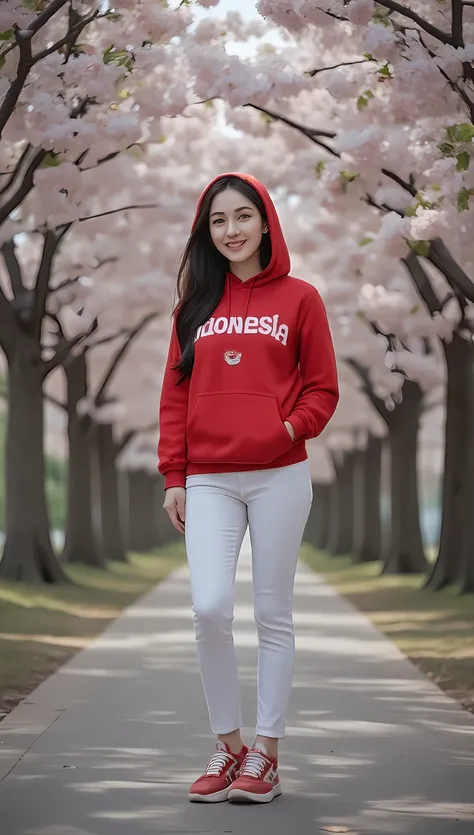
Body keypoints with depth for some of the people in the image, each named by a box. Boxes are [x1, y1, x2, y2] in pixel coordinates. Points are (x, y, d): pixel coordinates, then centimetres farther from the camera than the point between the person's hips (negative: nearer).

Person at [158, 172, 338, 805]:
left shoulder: (299, 298, 4)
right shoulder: (196, 303, 12)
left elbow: (323, 388, 5)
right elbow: (176, 393, 11)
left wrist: (292, 428, -12)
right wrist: (174, 477, 4)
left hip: (279, 477, -2)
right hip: (209, 481, 2)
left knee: (273, 614, 3)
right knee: (210, 610, -10)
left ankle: (266, 752, 11)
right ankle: (228, 745, 6)